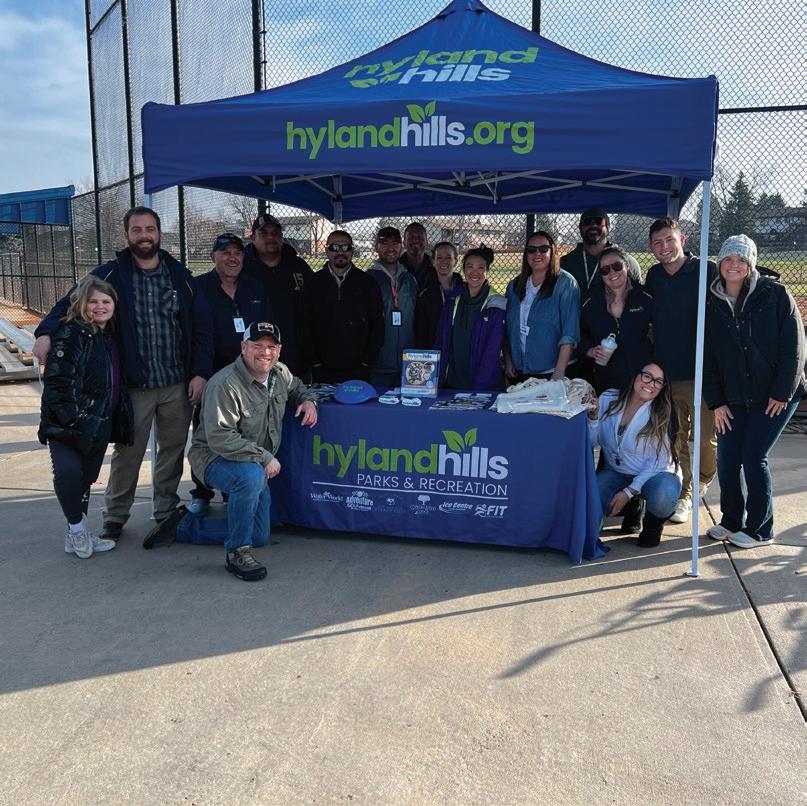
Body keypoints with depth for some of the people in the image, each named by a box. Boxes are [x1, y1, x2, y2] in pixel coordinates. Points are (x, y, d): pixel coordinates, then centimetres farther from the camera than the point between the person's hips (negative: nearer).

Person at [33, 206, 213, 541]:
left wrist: (201, 372, -4)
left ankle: (167, 511, 30)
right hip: (134, 386, -2)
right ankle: (115, 517, 22)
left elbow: (202, 327, 4)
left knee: (173, 449, 12)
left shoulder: (180, 276, 5)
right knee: (127, 453, 5)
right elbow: (70, 302, -4)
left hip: (179, 385, 2)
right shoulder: (110, 275, 0)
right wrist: (47, 331, -24)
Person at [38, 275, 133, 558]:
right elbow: (56, 380, -17)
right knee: (68, 472, -24)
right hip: (68, 425, -7)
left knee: (86, 478, 14)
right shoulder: (71, 335, -11)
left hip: (100, 425, 7)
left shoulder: (111, 337, 12)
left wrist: (118, 419, 14)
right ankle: (77, 529, -2)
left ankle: (78, 537, 27)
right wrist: (72, 419, -21)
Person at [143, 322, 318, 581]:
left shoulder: (280, 373, 0)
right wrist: (264, 457, -27)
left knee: (259, 536, 9)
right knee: (250, 477, -42)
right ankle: (236, 552, -23)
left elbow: (296, 387, 24)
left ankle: (184, 526, 22)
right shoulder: (224, 385, -25)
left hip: (256, 465, 8)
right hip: (215, 457, -8)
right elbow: (220, 439, -30)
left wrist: (307, 400, 0)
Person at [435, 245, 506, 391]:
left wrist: (478, 388, -18)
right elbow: (441, 344, 6)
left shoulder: (496, 305, -7)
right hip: (451, 384, 4)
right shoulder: (452, 302, 6)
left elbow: (492, 351, -12)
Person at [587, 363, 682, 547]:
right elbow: (592, 442, -3)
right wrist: (593, 417, -23)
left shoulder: (660, 415, -13)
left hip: (655, 475, -2)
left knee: (662, 495, -38)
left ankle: (653, 524, 2)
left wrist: (629, 492, -20)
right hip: (616, 472, 2)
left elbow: (658, 462, -13)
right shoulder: (608, 399, -6)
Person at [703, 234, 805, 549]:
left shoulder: (774, 294, -8)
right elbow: (707, 357, 5)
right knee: (727, 459, 1)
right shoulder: (710, 304, 3)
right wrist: (715, 402, 0)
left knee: (753, 457, -7)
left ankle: (760, 530, 10)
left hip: (776, 396, -4)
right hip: (733, 398, 4)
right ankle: (731, 522, 22)